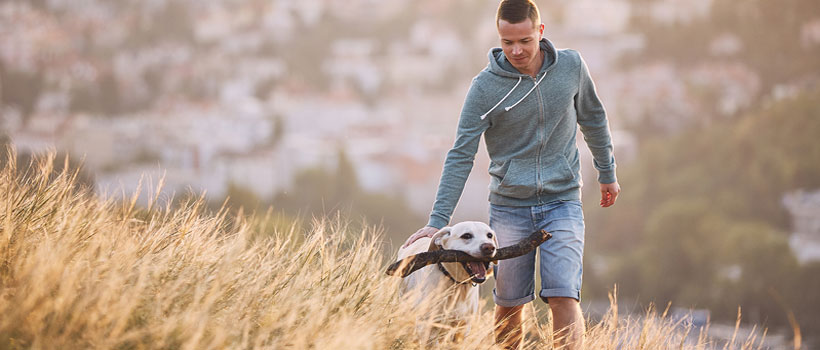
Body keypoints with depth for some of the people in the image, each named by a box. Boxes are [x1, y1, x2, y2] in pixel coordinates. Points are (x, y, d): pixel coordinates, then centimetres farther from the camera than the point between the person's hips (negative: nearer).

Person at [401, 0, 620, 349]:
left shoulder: (571, 66, -3)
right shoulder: (485, 87, -10)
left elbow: (592, 118, 15)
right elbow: (461, 156, -10)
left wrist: (607, 173, 23)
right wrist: (437, 221, -17)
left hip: (562, 201, 0)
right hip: (509, 206, 0)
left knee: (564, 298, -13)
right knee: (509, 307, 5)